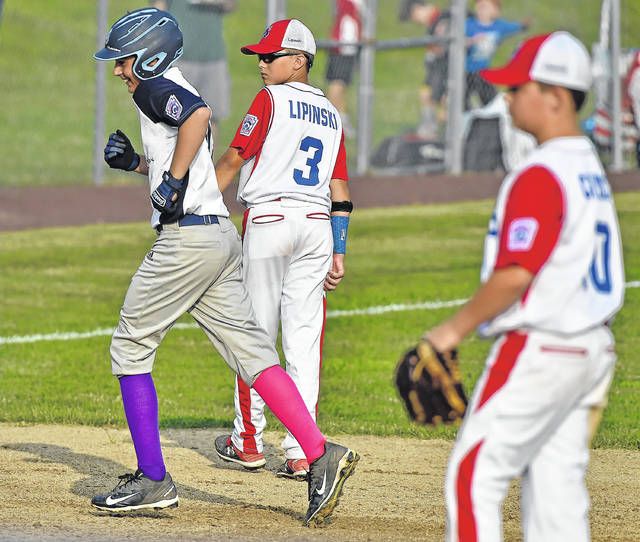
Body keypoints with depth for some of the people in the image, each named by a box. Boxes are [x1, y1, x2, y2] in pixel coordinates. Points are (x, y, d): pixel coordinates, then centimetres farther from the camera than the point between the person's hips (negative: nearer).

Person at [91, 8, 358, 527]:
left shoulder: (154, 89, -6)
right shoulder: (179, 93, 23)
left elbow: (198, 114, -28)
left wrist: (173, 182, -23)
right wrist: (134, 162, 18)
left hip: (187, 236, -9)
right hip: (222, 235, 9)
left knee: (131, 346, 2)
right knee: (251, 352, 3)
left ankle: (153, 480, 2)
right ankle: (321, 455, -11)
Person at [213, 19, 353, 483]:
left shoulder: (271, 99, -2)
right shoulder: (331, 114, 15)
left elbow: (233, 160, -6)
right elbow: (341, 192, 13)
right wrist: (338, 252, 14)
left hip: (269, 218, -5)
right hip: (317, 224, 5)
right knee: (304, 339, 2)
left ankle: (249, 441, 10)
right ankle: (302, 452, -3)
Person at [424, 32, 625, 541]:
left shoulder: (540, 175, -17)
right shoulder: (591, 168, 13)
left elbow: (515, 274, -22)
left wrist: (456, 328, -11)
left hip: (537, 350, -9)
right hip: (591, 349, 9)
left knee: (474, 473, -5)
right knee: (556, 480, 10)